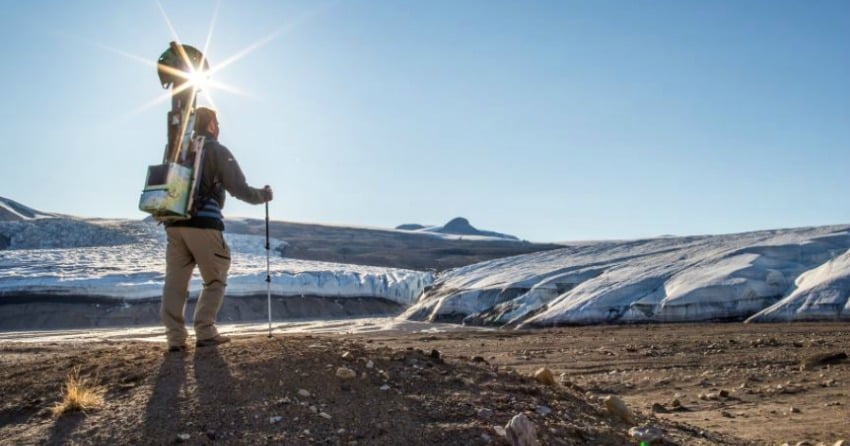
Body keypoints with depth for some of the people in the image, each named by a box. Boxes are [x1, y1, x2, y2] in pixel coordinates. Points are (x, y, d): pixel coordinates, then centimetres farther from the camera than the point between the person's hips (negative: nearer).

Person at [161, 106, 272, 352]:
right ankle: (205, 333, 1)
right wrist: (263, 195, 11)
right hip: (203, 223, -5)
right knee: (215, 280, 6)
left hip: (174, 223, 6)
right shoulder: (217, 151, 0)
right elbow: (239, 189, -4)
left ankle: (175, 337, 3)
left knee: (175, 281, 5)